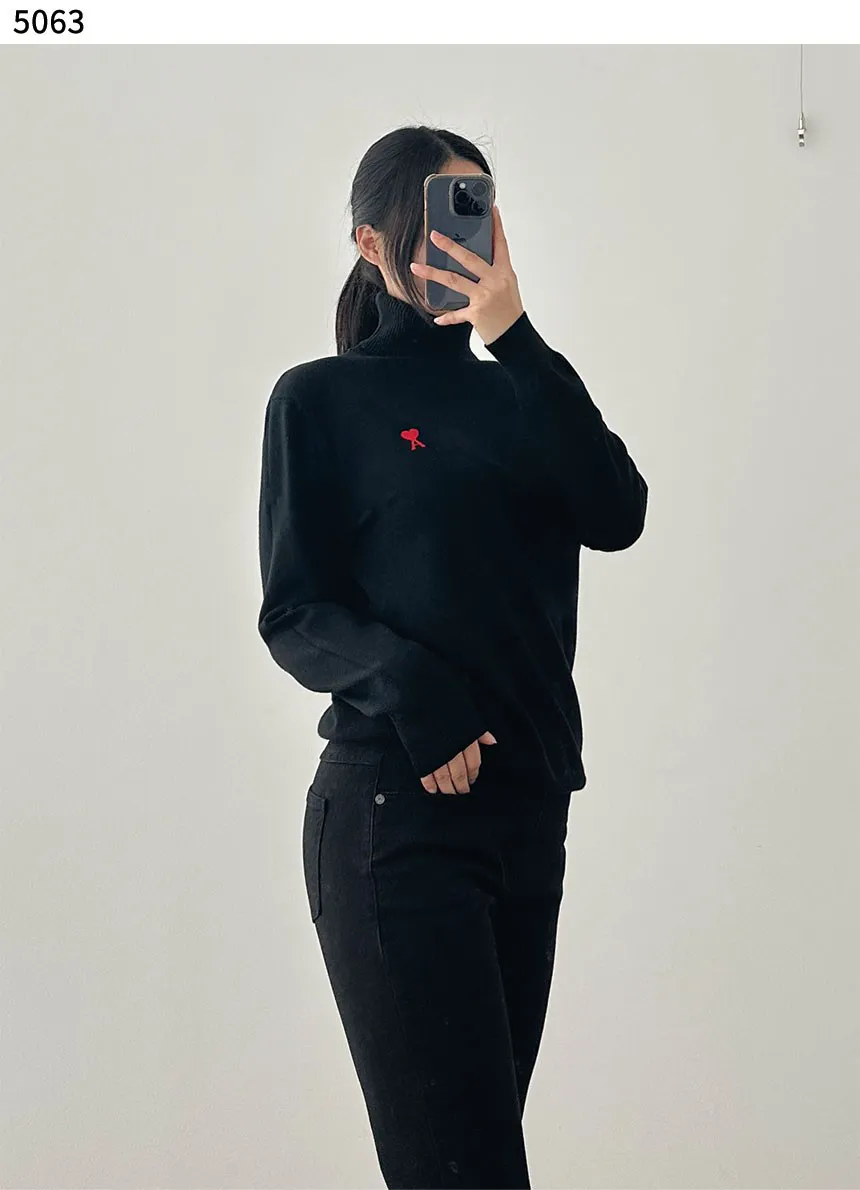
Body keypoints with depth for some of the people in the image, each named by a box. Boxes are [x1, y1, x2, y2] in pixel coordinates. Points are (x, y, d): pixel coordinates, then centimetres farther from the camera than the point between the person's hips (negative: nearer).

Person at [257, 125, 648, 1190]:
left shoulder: (512, 397, 16)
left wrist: (516, 338, -9)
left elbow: (617, 516, -3)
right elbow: (293, 613, -3)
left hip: (530, 804, 5)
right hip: (395, 811, -5)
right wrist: (408, 686, -21)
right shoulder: (322, 400, 3)